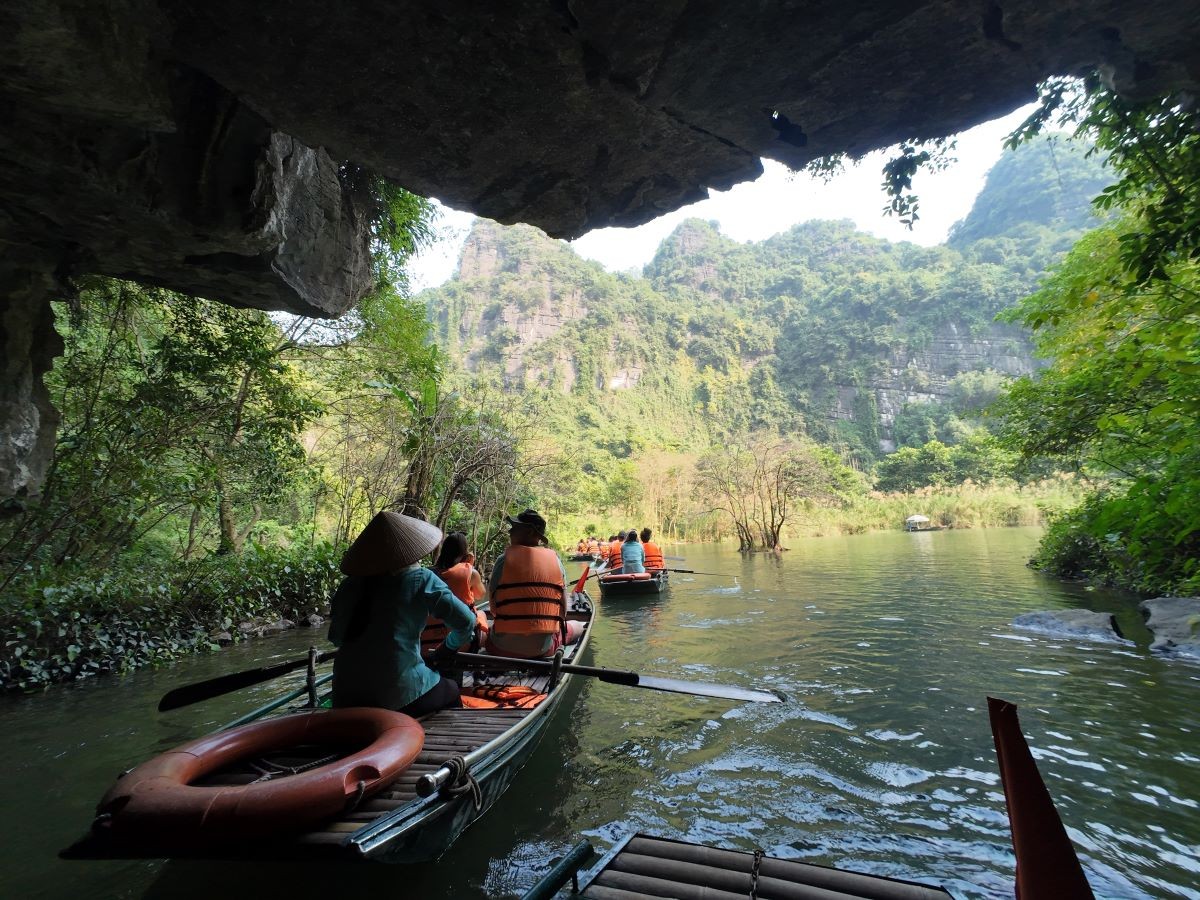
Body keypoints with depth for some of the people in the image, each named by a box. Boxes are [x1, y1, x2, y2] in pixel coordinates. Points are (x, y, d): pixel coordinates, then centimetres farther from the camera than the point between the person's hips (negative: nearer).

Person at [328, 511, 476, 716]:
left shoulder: (349, 584, 4)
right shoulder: (421, 580, -7)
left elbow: (336, 638, 12)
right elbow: (466, 621, -7)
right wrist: (449, 647, 11)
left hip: (347, 694, 5)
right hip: (399, 693, -4)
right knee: (451, 692, 23)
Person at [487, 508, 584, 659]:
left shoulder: (505, 559, -6)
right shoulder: (554, 558, -1)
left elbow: (494, 607, -6)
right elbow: (563, 608, 0)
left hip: (504, 647, -2)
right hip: (543, 647, 2)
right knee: (577, 626, 31)